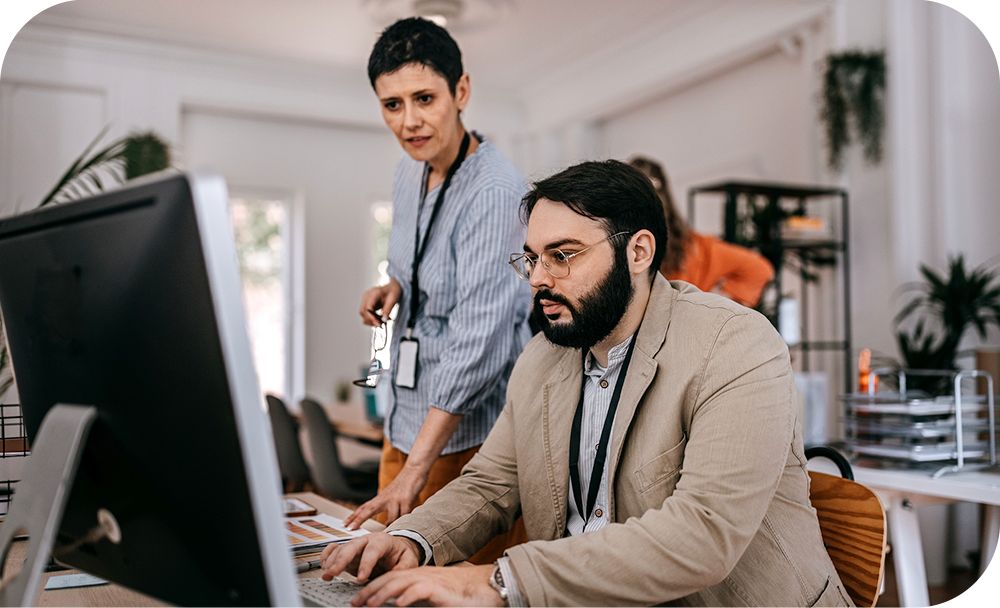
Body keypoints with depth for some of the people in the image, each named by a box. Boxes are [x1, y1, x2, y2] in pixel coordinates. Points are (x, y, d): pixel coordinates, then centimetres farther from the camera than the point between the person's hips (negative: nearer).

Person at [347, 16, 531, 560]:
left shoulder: (494, 192, -22)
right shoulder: (410, 173, 5)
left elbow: (478, 341, -28)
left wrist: (417, 468, -30)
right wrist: (395, 286, -1)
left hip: (469, 430, -8)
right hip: (407, 415, 8)